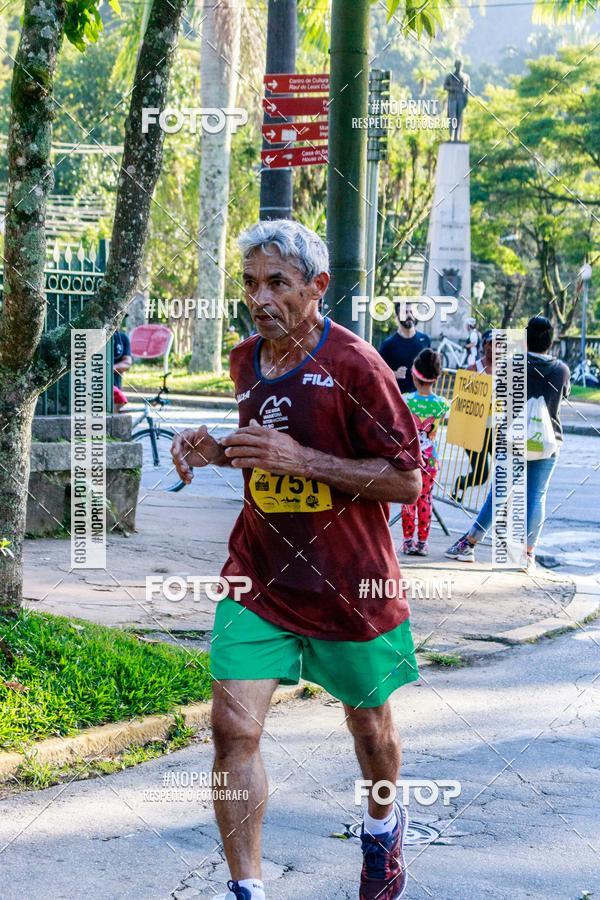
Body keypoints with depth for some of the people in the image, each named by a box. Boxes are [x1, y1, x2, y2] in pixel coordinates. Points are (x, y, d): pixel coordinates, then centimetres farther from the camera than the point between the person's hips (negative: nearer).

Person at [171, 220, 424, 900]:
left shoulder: (354, 366, -15)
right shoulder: (244, 361, 4)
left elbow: (407, 481, -15)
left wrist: (302, 460, -24)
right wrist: (213, 450, 0)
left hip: (349, 583, -4)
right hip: (259, 576, 4)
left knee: (368, 721, 17)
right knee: (233, 727, -10)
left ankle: (383, 825, 47)